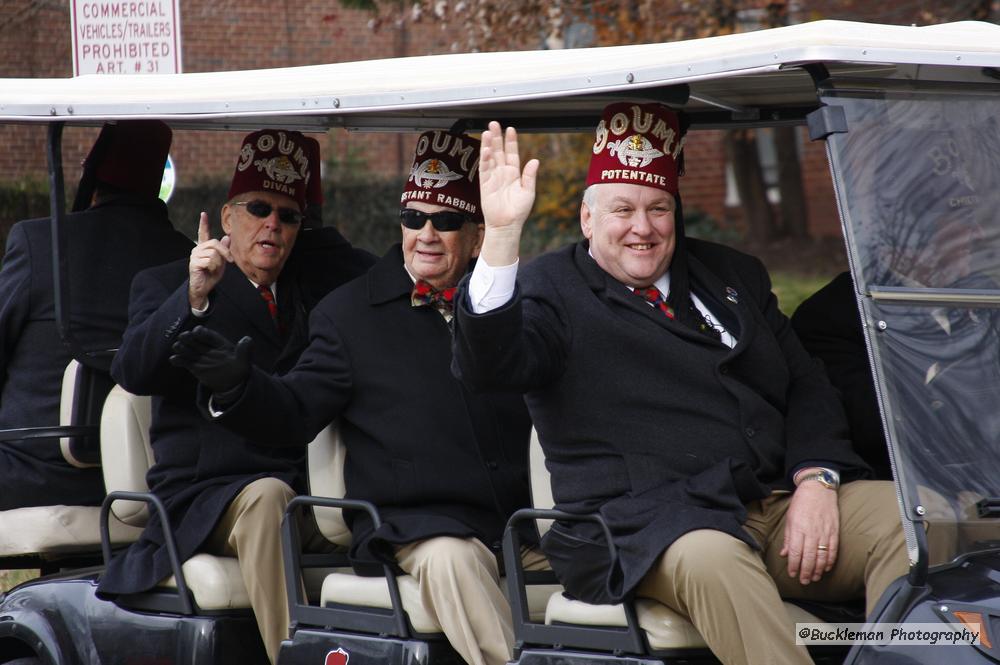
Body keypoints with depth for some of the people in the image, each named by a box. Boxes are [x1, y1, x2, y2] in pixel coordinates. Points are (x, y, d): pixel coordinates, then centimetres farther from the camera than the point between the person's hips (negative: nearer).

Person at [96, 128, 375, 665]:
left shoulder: (312, 289, 22)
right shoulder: (163, 285, 9)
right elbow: (133, 372, -10)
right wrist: (193, 297, -24)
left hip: (306, 488, 4)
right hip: (203, 496, -4)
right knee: (267, 499, -36)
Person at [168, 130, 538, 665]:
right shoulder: (351, 313, 9)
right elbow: (294, 414, 2)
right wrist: (233, 380, -16)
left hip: (517, 522, 3)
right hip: (412, 524, -3)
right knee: (449, 559, -35)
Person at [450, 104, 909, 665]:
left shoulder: (734, 276, 22)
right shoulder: (552, 291, 7)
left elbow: (807, 386, 17)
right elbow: (487, 366, -12)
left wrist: (817, 481, -3)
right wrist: (502, 234, -24)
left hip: (786, 502, 5)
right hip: (648, 524, -5)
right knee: (711, 561, -39)